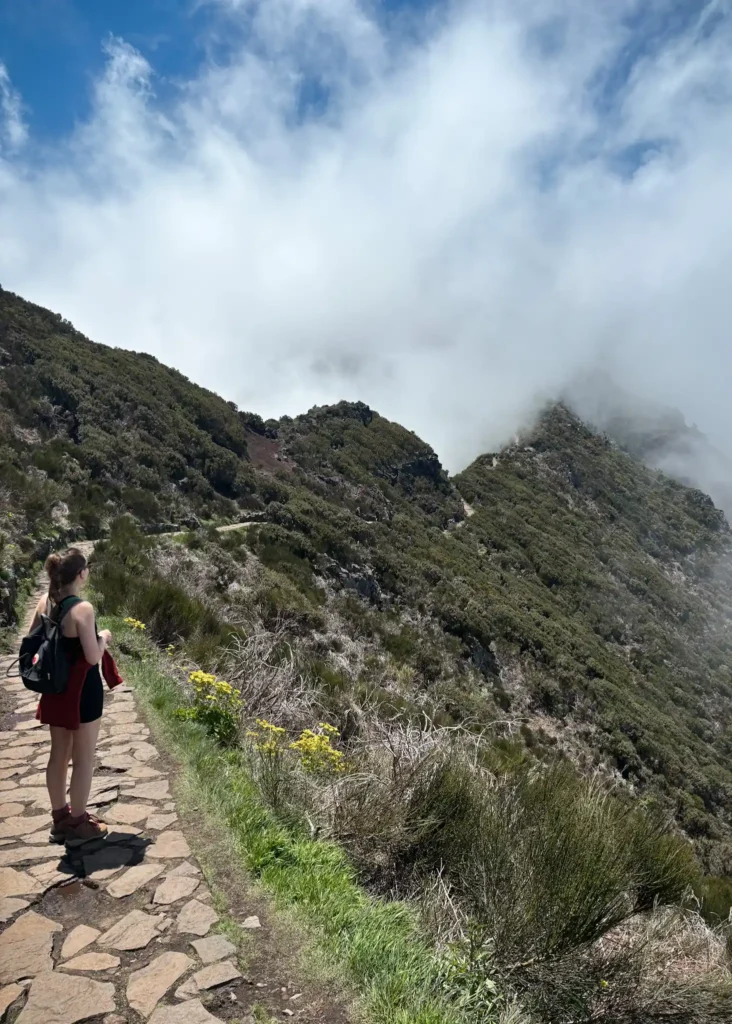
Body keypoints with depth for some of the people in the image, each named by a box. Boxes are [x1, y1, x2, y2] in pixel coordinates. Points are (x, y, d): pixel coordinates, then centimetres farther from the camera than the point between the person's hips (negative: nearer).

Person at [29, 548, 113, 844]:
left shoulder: (45, 603, -1)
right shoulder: (82, 609, -23)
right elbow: (93, 657, -22)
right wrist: (104, 637, -4)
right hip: (83, 690, -7)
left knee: (59, 755, 19)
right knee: (83, 759, 7)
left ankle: (60, 819, 32)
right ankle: (78, 825, 18)